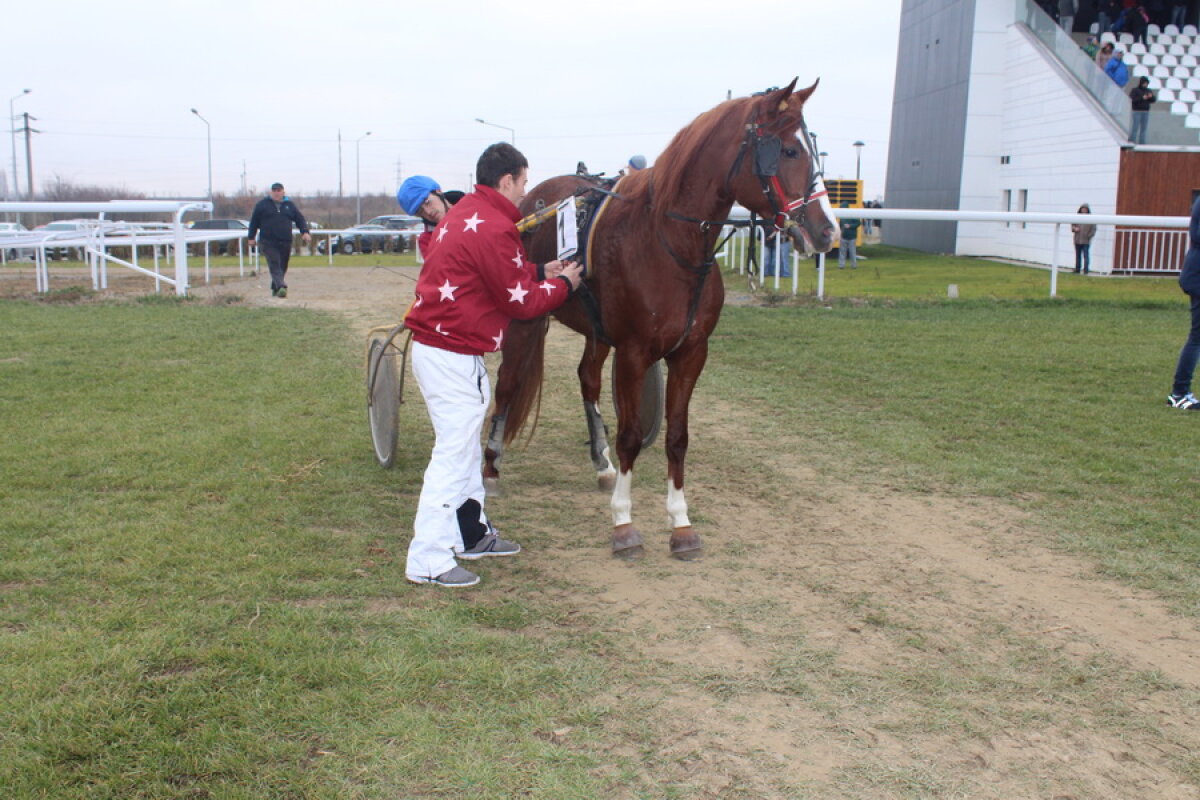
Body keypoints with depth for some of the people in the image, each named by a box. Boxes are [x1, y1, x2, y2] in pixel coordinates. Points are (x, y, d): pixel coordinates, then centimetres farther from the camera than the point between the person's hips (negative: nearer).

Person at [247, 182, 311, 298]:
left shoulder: (290, 205, 12)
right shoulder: (262, 204, 6)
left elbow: (300, 219, 14)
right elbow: (254, 221, 9)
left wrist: (305, 232, -2)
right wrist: (251, 237, 7)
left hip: (285, 242, 3)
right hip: (268, 242, -3)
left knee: (282, 267, 9)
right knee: (274, 265, -16)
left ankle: (275, 289, 24)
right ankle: (281, 287, -29)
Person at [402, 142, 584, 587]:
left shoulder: (464, 214, 14)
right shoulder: (494, 229, -17)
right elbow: (520, 302, -11)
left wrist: (541, 272, 16)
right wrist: (563, 284, 3)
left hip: (433, 348, 11)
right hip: (454, 356, -11)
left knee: (466, 448, 20)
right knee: (453, 454, -6)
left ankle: (473, 534, 33)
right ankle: (429, 561, -1)